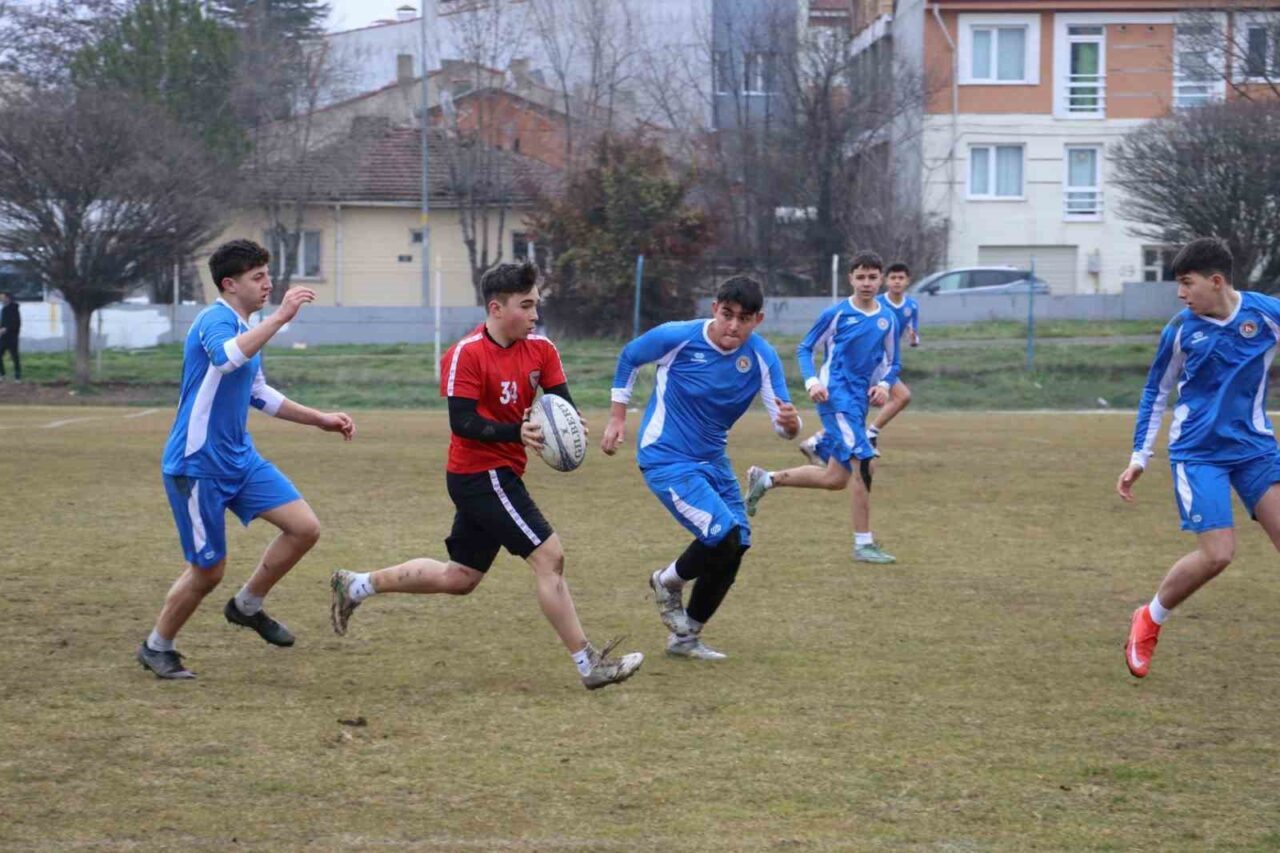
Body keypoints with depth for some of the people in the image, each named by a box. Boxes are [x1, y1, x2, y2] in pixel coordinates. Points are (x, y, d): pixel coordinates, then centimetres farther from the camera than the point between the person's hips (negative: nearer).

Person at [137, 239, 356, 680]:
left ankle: (247, 606, 17)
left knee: (305, 528, -3)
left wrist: (320, 419, 22)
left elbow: (259, 394, 26)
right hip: (198, 465, -8)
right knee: (208, 570, 1)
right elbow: (226, 358, -42)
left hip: (240, 459, 8)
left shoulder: (245, 328, 12)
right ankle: (156, 647, 23)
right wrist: (279, 317, -42)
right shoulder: (216, 320, -17)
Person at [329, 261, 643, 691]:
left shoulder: (540, 349, 4)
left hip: (501, 475, 9)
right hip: (480, 474, -9)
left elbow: (562, 403, 0)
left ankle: (357, 585, 31)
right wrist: (518, 432, -34)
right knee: (549, 557, -13)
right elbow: (463, 422, -21)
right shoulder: (466, 354, -16)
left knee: (459, 578, 17)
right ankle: (589, 665, -8)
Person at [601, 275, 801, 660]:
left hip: (712, 460, 6)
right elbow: (629, 357, -1)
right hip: (666, 459, -6)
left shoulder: (762, 357, -12)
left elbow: (783, 423, -15)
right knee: (723, 534, -22)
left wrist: (790, 423, -40)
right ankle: (668, 582, 10)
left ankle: (685, 636, 28)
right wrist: (617, 417, 0)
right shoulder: (677, 338, -20)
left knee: (735, 546, 9)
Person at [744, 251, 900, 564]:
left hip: (858, 401, 7)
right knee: (864, 462, -19)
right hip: (835, 396, -7)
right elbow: (804, 349, 4)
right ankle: (863, 544, -13)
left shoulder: (887, 320, 10)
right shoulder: (836, 314, -3)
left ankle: (765, 479, 29)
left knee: (835, 478, 10)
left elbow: (892, 363, 19)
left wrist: (884, 385, -2)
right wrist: (812, 382, -11)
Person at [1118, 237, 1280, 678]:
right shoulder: (1181, 329, -5)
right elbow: (1156, 392, 9)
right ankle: (1148, 622, 10)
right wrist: (1139, 457, 7)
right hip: (1199, 453, -2)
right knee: (1217, 554, -13)